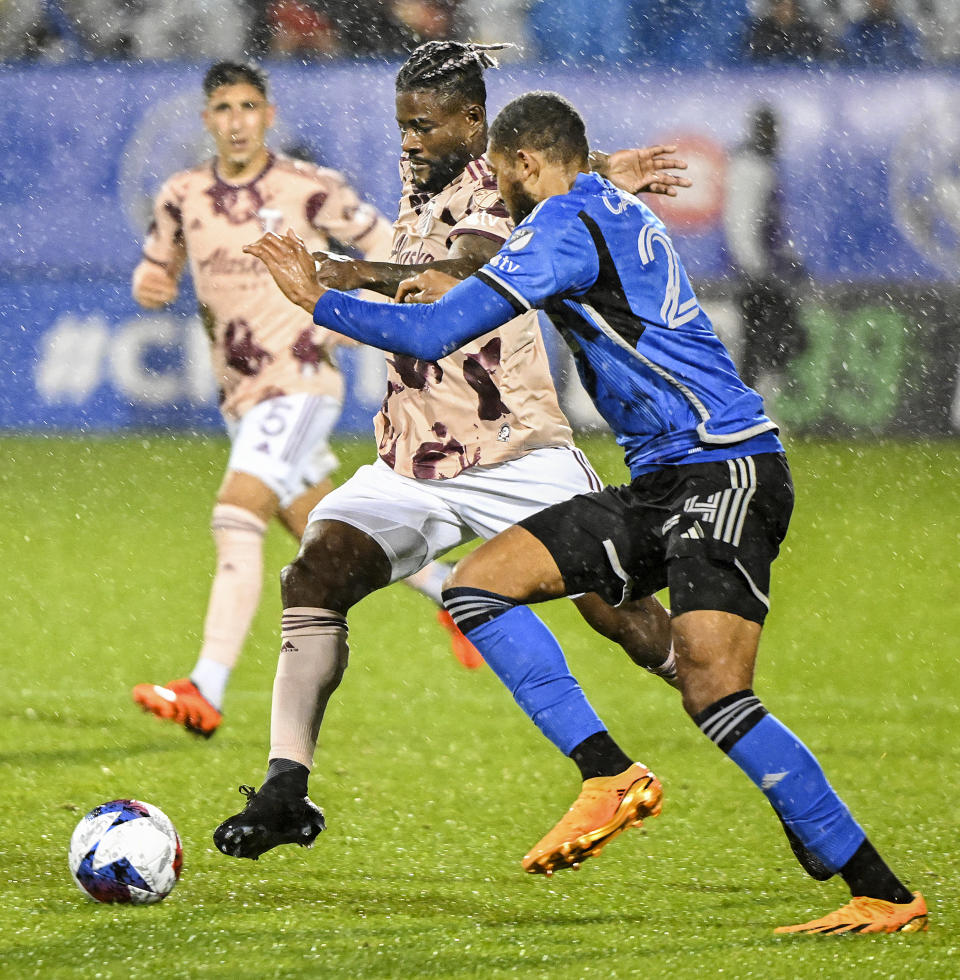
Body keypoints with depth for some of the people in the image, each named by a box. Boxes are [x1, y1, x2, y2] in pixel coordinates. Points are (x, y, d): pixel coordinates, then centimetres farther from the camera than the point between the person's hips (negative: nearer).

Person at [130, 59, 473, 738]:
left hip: (300, 381, -7)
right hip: (240, 394, 7)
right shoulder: (183, 197, 5)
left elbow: (387, 245, 2)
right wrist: (149, 285, -6)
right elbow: (157, 274, 17)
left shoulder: (309, 189, -8)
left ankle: (205, 694, -29)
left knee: (236, 520, -22)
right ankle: (456, 592, 42)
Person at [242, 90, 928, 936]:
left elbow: (432, 336, -13)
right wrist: (464, 290, 48)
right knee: (477, 586, 0)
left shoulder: (565, 224, -10)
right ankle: (611, 776, -7)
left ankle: (886, 896, -16)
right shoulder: (621, 216, 19)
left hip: (725, 472, -10)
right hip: (662, 485, 10)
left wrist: (319, 301, -1)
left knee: (713, 692, -21)